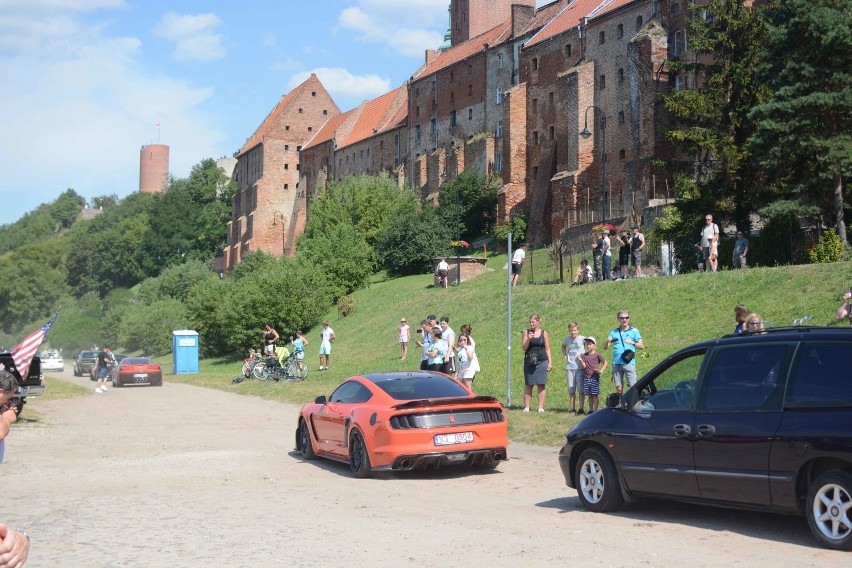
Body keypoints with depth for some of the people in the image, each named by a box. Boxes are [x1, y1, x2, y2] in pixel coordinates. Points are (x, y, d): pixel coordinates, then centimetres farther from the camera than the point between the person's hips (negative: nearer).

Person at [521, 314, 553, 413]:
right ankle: (526, 407, 3)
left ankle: (541, 407, 1)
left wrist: (550, 362, 1)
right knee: (528, 385, 1)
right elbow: (524, 348, 1)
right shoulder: (526, 332, 6)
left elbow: (547, 349, 8)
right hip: (529, 362, 0)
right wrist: (528, 339, -15)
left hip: (541, 362, 0)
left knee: (541, 385, -2)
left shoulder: (544, 333, 5)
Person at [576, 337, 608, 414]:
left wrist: (601, 371, -10)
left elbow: (605, 362, 1)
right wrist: (580, 360, -19)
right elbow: (584, 366, -1)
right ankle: (590, 410, 13)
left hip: (595, 378, -4)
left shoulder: (597, 355, -2)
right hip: (586, 378, 4)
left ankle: (595, 410, -1)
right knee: (589, 395, 8)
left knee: (595, 395, -3)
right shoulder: (584, 355, 8)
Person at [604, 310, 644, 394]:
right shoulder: (614, 332, 15)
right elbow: (605, 347, 12)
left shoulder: (634, 331, 9)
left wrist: (632, 343, -13)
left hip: (629, 362, -3)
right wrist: (608, 341, -10)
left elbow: (642, 346, 5)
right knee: (619, 388, 4)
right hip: (616, 363, 3)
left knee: (633, 387, -10)